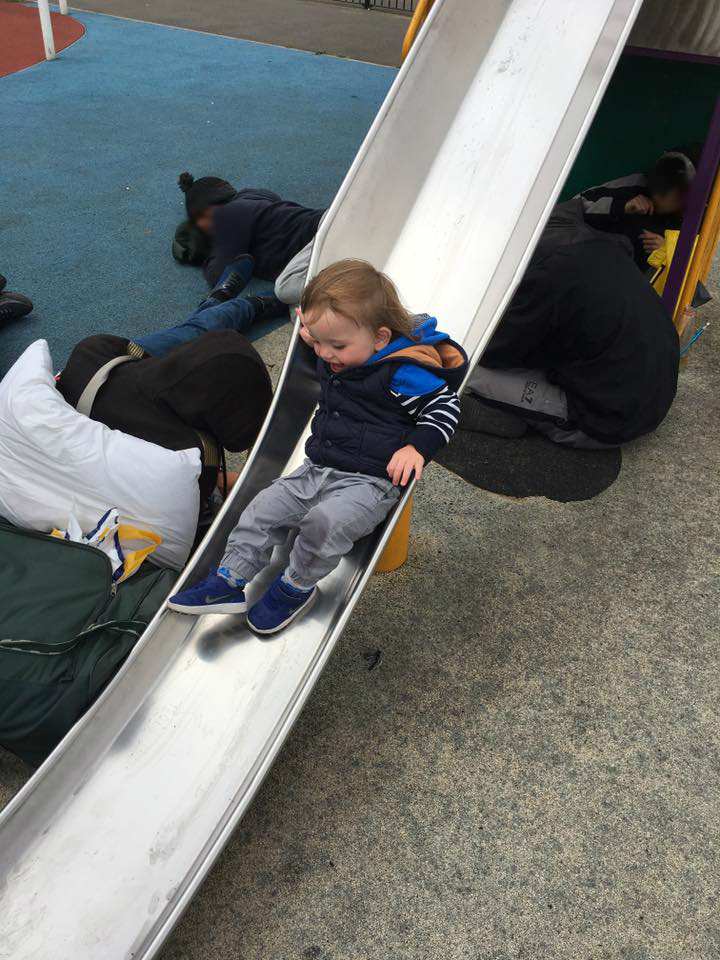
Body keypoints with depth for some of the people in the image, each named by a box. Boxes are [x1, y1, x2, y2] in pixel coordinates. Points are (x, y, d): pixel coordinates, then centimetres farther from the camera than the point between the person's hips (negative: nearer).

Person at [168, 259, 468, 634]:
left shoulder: (403, 373, -17)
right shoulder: (332, 360, 8)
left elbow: (444, 407, -10)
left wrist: (416, 448, -23)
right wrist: (312, 333, 17)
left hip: (370, 481, -8)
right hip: (317, 469, 8)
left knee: (324, 521, -32)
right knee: (264, 509, -1)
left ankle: (295, 588, -6)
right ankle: (228, 582, 9)